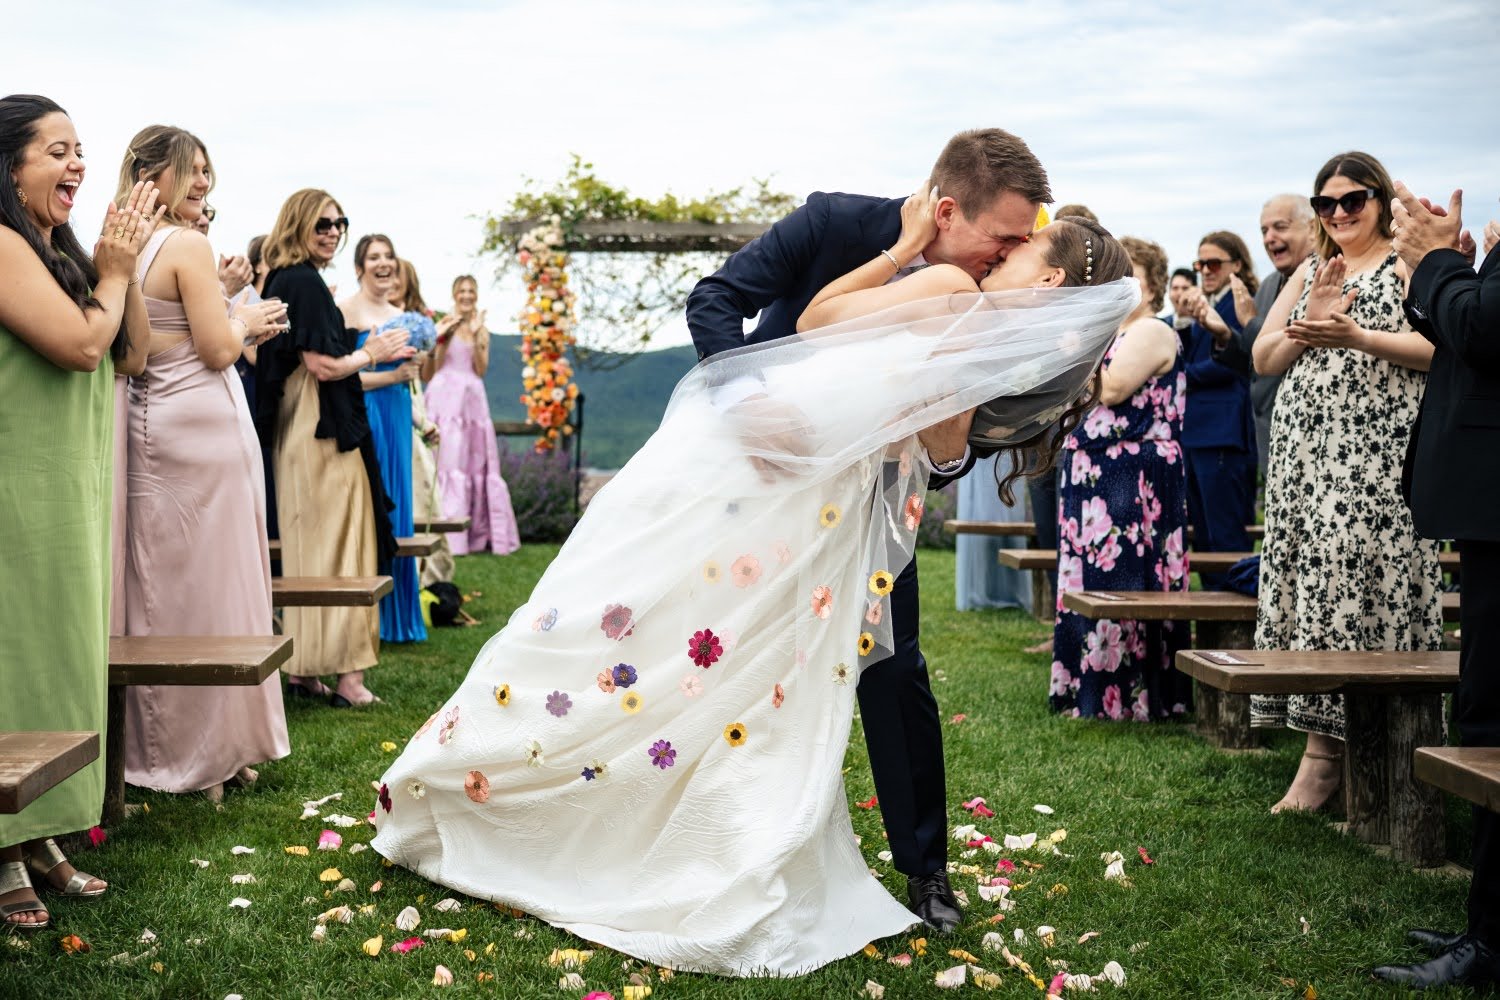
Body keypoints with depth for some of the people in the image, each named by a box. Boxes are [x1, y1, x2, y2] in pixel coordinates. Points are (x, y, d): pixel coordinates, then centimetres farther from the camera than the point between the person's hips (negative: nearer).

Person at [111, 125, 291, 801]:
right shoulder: (189, 246, -13)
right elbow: (217, 349, -15)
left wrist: (240, 328, 20)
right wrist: (245, 321, 5)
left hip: (146, 425, 8)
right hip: (202, 425, -8)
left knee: (157, 588, 13)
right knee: (213, 588, 0)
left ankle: (155, 745, 21)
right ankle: (211, 752, 7)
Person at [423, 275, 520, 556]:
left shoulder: (481, 329, 14)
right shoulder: (443, 326, 2)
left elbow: (481, 370, 2)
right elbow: (428, 374, -3)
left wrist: (476, 336, -7)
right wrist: (437, 339, -12)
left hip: (472, 398, 4)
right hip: (445, 397, -4)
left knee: (476, 461, 3)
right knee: (447, 458, -8)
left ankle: (478, 533, 8)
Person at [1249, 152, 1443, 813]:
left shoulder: (1410, 264, 3)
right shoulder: (1308, 273, 21)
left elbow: (1438, 347, -11)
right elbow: (1263, 359, 15)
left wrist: (1356, 336, -19)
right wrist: (1309, 325, -3)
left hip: (1379, 452, -6)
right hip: (1305, 446, 6)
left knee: (1366, 576, -12)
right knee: (1311, 579, 0)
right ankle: (1322, 744, 3)